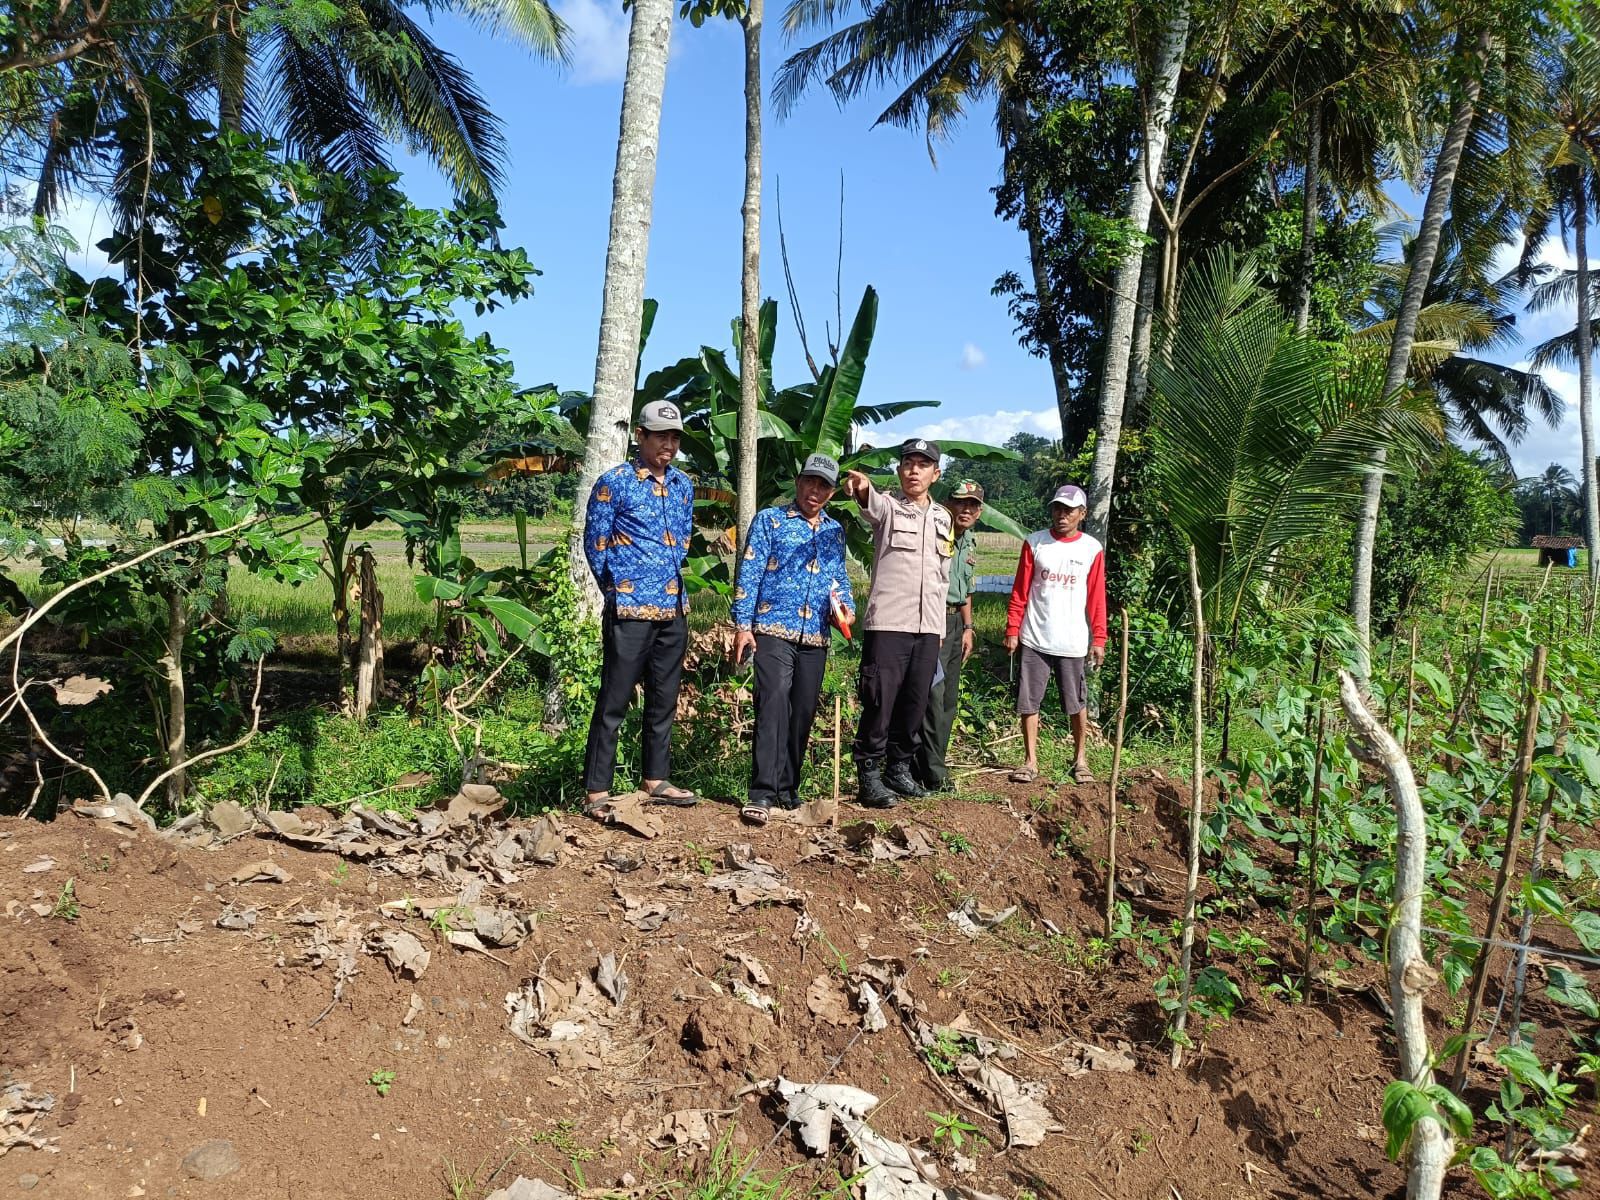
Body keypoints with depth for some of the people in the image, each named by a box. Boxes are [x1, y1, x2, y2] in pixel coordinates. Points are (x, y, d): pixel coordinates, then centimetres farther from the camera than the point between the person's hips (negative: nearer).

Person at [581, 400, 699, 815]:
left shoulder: (683, 485, 11)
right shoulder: (613, 483, -6)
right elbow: (595, 544, -2)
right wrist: (618, 591, 4)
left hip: (674, 610, 6)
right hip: (630, 611, -6)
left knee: (664, 700, 13)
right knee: (614, 702, -2)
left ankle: (656, 780, 25)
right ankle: (596, 792, 4)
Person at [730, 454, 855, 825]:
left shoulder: (834, 531, 17)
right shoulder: (770, 520, 3)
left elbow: (840, 577, 23)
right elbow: (749, 573, -2)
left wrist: (846, 606, 2)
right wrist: (742, 624, -10)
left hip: (816, 636, 5)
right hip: (774, 629, -5)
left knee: (803, 714, 8)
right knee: (773, 705, -17)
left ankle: (787, 788, 20)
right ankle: (762, 793, -15)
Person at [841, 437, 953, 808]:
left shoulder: (943, 517, 15)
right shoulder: (887, 506, -1)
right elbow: (873, 503, -27)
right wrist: (864, 490, -51)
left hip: (928, 628, 5)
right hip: (887, 624, -5)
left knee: (916, 704, 9)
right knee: (880, 701, -6)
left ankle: (900, 769, 23)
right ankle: (869, 774, 4)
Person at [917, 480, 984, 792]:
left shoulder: (970, 542, 15)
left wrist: (967, 628, 20)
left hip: (955, 622, 9)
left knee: (949, 699, 11)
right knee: (933, 696, -10)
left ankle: (932, 766, 19)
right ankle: (933, 775, -5)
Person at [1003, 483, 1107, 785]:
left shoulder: (1092, 549, 2)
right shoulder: (1034, 543, 2)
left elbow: (1097, 598, 2)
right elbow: (1020, 591, 3)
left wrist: (1098, 639, 0)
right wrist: (1012, 631, -2)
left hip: (1073, 643, 0)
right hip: (1034, 639, 0)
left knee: (1077, 703, 7)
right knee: (1029, 701, 3)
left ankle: (1080, 760, 22)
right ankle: (1030, 761, 13)